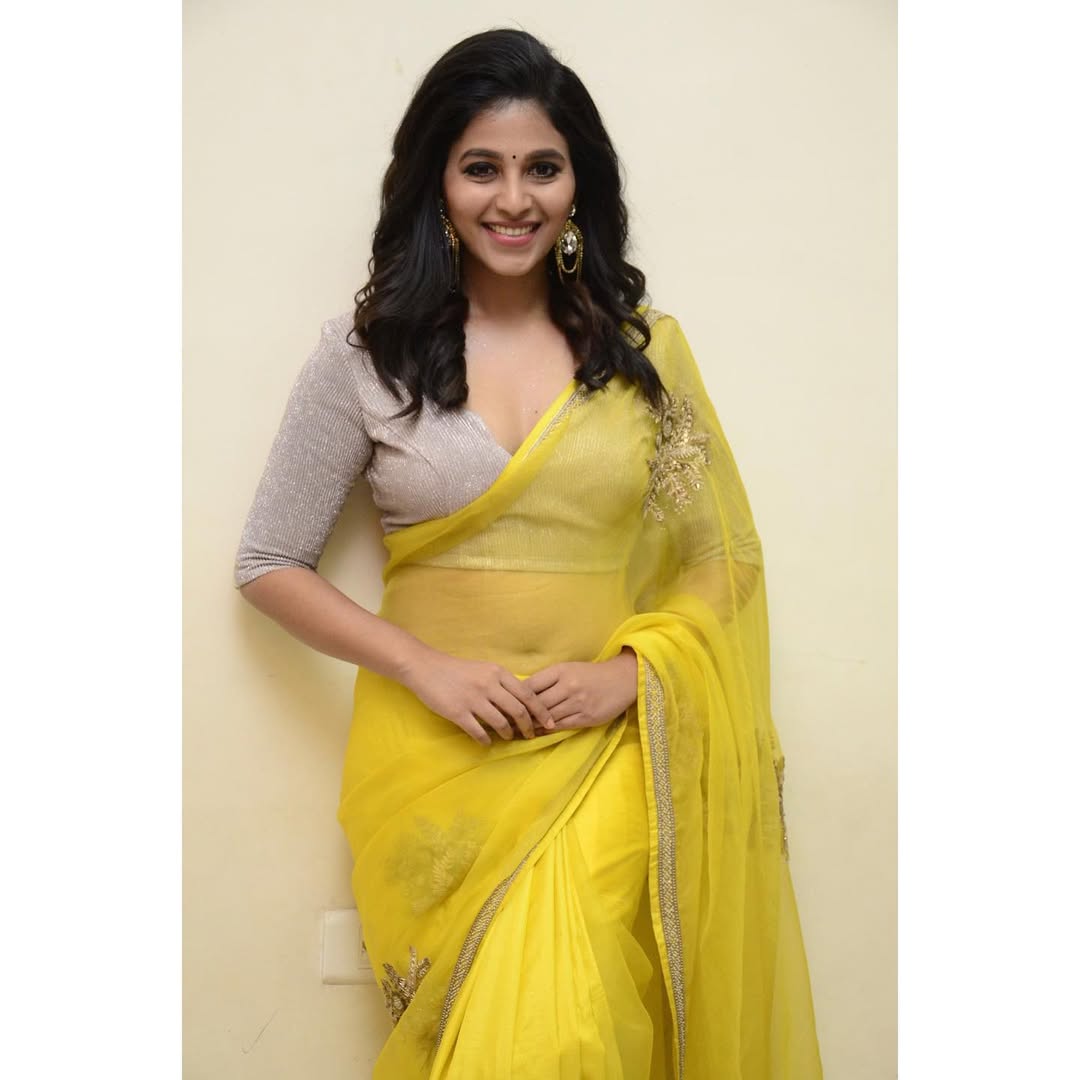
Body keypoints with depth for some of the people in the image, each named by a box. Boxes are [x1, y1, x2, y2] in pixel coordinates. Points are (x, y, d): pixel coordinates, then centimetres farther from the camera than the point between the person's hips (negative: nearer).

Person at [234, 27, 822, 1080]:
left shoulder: (645, 348, 5)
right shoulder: (367, 352, 0)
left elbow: (721, 561, 8)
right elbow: (267, 564, 3)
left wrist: (630, 672, -9)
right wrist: (424, 666, -9)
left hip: (603, 758, 1)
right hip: (434, 754, 0)